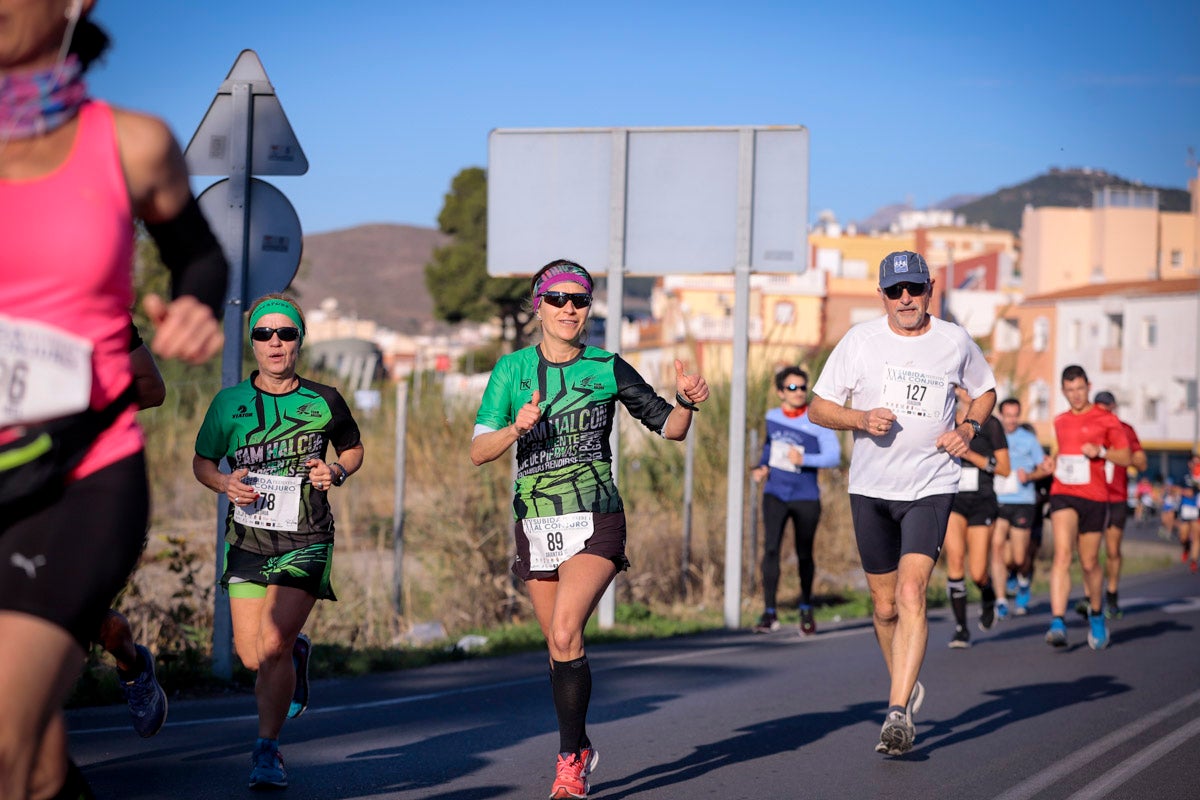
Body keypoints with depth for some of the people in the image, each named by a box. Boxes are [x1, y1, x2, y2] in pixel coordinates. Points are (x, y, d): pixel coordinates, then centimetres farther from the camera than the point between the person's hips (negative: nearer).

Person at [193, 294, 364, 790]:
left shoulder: (323, 401, 1)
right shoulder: (229, 402, 2)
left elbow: (353, 450, 17)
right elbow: (202, 461, 12)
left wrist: (337, 473, -5)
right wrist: (224, 483, -9)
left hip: (305, 542, -2)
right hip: (247, 539, 2)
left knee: (271, 647, -16)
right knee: (251, 658, 2)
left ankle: (267, 751, -1)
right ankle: (296, 653, 39)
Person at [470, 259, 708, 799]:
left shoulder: (608, 368, 2)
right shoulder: (512, 369, 5)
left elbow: (669, 428, 8)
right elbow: (478, 452, -2)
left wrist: (687, 401, -14)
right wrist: (516, 429, -21)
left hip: (595, 521, -3)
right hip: (536, 525, 3)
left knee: (565, 635, -19)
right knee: (559, 647, 9)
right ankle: (580, 747, 30)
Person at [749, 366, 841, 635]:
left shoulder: (818, 422, -8)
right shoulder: (772, 417, 6)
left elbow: (834, 457, -14)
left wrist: (804, 459, -27)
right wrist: (762, 467, 8)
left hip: (806, 497, -2)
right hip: (775, 494, 2)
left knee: (804, 555, 7)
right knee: (771, 549, -13)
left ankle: (806, 610, 28)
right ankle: (769, 614, -12)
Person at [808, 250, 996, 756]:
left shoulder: (955, 342, 1)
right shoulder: (860, 341, -2)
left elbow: (985, 389, 19)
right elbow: (819, 408, 1)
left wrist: (969, 427, -1)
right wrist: (862, 418, -18)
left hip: (931, 488, -2)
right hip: (871, 488, 2)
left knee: (911, 593, -18)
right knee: (885, 607, 9)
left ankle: (898, 714, -21)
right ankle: (907, 687, 35)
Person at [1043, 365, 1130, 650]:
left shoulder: (1106, 419, 2)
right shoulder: (1060, 422, 16)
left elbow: (1125, 457, 3)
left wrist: (1101, 452, -14)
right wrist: (1054, 461, 11)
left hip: (1094, 496, -2)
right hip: (1063, 494, 2)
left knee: (1089, 563, 6)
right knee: (1062, 555, -17)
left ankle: (1096, 613, 35)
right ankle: (1058, 624, -26)